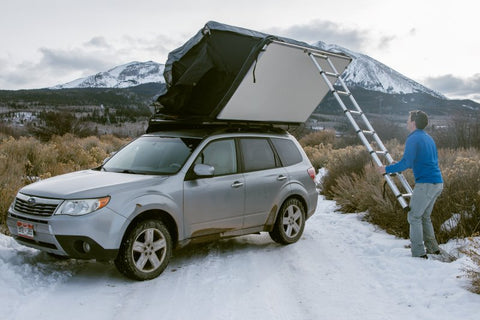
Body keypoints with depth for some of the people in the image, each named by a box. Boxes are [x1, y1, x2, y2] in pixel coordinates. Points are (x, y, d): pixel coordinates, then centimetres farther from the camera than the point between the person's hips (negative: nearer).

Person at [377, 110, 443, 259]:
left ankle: (418, 252, 0)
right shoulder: (429, 138, 18)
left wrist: (387, 169, -6)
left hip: (425, 184, -9)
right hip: (438, 183, 9)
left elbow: (406, 163, -18)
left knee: (414, 216, 0)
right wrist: (402, 165, 28)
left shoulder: (413, 139, -10)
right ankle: (432, 247, 22)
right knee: (425, 216, 19)